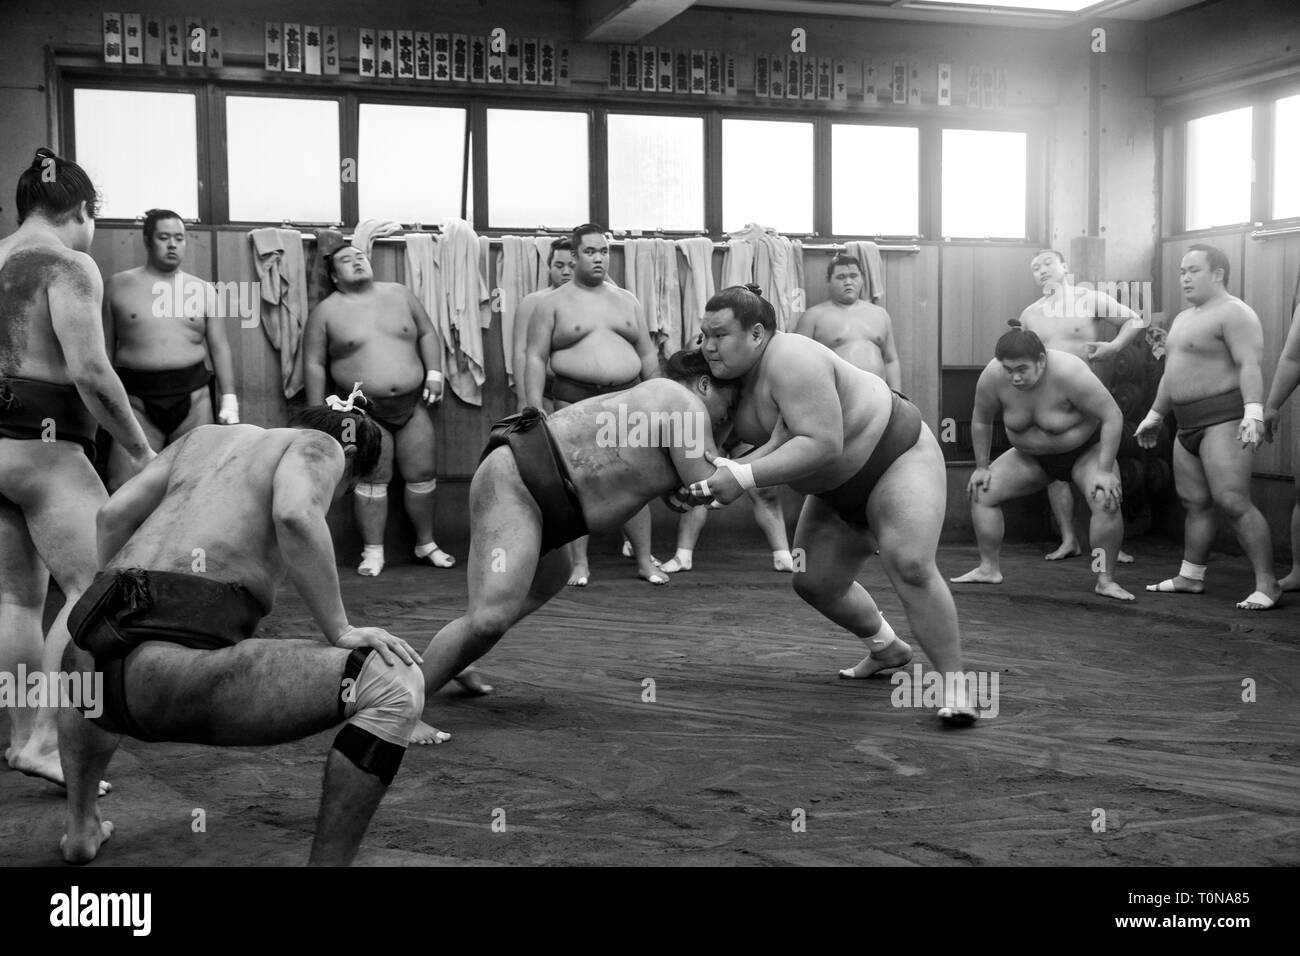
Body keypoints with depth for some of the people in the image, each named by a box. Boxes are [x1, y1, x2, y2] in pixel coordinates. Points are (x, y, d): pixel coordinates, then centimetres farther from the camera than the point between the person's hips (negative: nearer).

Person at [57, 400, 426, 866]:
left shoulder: (206, 435, 29)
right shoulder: (319, 445, 10)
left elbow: (114, 513, 23)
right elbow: (294, 516, -12)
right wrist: (340, 631, -5)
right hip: (178, 682, -8)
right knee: (396, 688, -8)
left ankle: (80, 827, 46)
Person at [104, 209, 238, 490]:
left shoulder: (202, 289, 10)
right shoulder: (117, 286, 7)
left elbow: (219, 348, 9)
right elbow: (106, 347, 7)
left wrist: (228, 400, 1)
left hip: (193, 396, 1)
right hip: (136, 398, -1)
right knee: (124, 488, -10)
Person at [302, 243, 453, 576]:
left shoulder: (399, 293, 9)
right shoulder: (326, 311, 0)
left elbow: (427, 333, 14)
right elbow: (314, 364, 0)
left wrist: (433, 372, 0)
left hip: (412, 406, 3)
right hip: (366, 411, -3)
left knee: (422, 474, 5)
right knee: (373, 479, -5)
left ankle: (426, 545, 19)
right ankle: (372, 552, 4)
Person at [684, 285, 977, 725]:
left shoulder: (790, 361, -30)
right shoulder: (737, 374, -4)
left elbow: (821, 444, -38)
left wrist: (743, 477, -41)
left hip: (897, 457, -9)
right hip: (840, 487, 9)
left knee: (910, 567, -26)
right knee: (815, 583, 11)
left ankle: (953, 682, -17)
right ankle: (887, 649, 36)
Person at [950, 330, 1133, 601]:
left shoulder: (1069, 373, -35)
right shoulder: (992, 377, -23)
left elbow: (1113, 417, -28)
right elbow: (981, 421, -3)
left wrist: (1105, 471, -28)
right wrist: (982, 467, 1)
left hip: (1085, 451, -4)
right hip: (1031, 456, 4)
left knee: (1106, 501, -28)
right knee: (981, 493, -5)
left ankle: (1105, 580, -14)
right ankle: (989, 568, 8)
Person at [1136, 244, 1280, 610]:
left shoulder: (1234, 313, -10)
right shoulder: (1184, 318, 20)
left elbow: (1250, 365, -21)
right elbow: (1171, 373, 29)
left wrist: (1253, 411, -33)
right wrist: (1154, 416, 33)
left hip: (1225, 421, -9)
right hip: (1190, 426, 9)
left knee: (1233, 503, -16)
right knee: (1194, 502, 11)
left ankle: (1267, 584, -13)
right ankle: (1190, 577, 20)